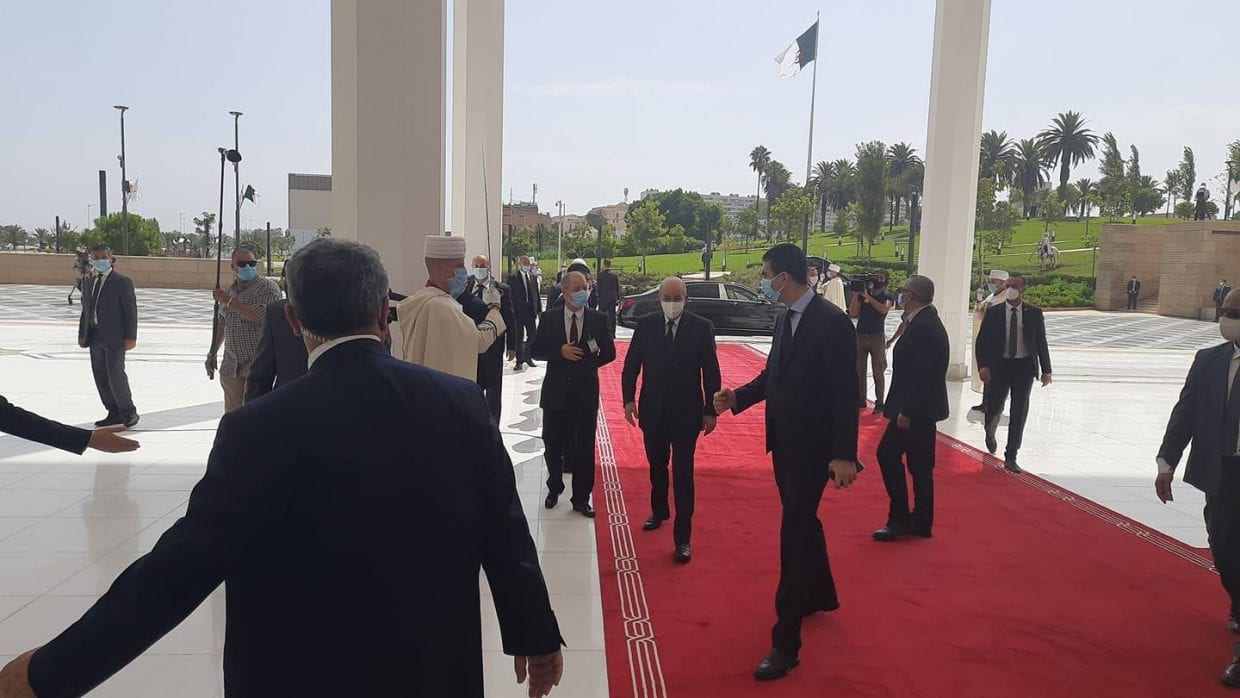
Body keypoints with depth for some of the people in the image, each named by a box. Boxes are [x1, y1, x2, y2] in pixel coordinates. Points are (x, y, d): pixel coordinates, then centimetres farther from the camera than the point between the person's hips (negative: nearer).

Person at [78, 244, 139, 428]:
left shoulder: (122, 282, -4)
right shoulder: (90, 283, 16)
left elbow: (130, 310, -8)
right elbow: (85, 311, 18)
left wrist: (131, 337, -14)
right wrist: (82, 335, 10)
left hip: (114, 337, -7)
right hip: (95, 338, 7)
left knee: (115, 374, -9)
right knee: (100, 377, 7)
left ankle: (128, 411, 5)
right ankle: (114, 413, 15)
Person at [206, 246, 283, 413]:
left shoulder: (268, 287, -5)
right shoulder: (229, 290, 16)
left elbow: (260, 316, -21)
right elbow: (221, 324, 26)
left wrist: (229, 301, -13)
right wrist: (212, 354, 27)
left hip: (257, 364, -7)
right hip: (230, 366, 7)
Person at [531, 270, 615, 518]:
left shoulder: (598, 319, -2)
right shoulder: (550, 318, -1)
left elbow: (609, 353, 5)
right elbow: (536, 350, 1)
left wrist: (587, 363, -5)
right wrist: (559, 352, -15)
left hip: (586, 391, 0)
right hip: (556, 390, 1)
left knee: (584, 448, 5)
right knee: (553, 444, 13)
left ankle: (581, 498, 18)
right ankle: (554, 488, 35)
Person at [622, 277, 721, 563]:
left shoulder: (701, 327, -8)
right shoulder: (646, 325, -2)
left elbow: (711, 371, -5)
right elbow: (631, 364, 4)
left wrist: (711, 410, -6)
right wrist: (629, 399, -2)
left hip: (686, 412, -3)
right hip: (653, 411, 3)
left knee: (683, 475, 0)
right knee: (657, 467, 19)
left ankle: (683, 537, 6)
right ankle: (659, 512, 43)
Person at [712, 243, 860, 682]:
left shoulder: (832, 322, -18)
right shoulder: (785, 319, 7)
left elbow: (845, 392, -19)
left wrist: (844, 455, -21)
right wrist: (737, 397, 1)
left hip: (812, 446, -8)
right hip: (784, 441, 8)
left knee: (794, 532, -5)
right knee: (802, 522, 22)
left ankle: (786, 642, 3)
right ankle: (819, 595, 46)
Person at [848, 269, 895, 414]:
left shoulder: (888, 297, 3)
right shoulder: (863, 292, 9)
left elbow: (883, 309, -19)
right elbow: (853, 313, 2)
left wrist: (867, 296, -18)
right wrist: (855, 295, -8)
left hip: (877, 337, -3)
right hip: (860, 335, 3)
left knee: (878, 372, -2)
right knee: (858, 370, 4)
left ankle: (879, 403, 0)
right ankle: (860, 400, 12)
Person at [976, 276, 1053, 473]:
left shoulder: (1034, 314, 2)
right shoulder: (993, 313, 0)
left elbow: (1041, 342, 7)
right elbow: (982, 341, 0)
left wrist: (1046, 370, 6)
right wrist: (983, 365, -13)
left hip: (1024, 367, 1)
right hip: (999, 366, -1)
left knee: (1019, 413, 2)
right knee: (994, 407, 2)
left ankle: (1011, 457, 13)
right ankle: (990, 432, 39)